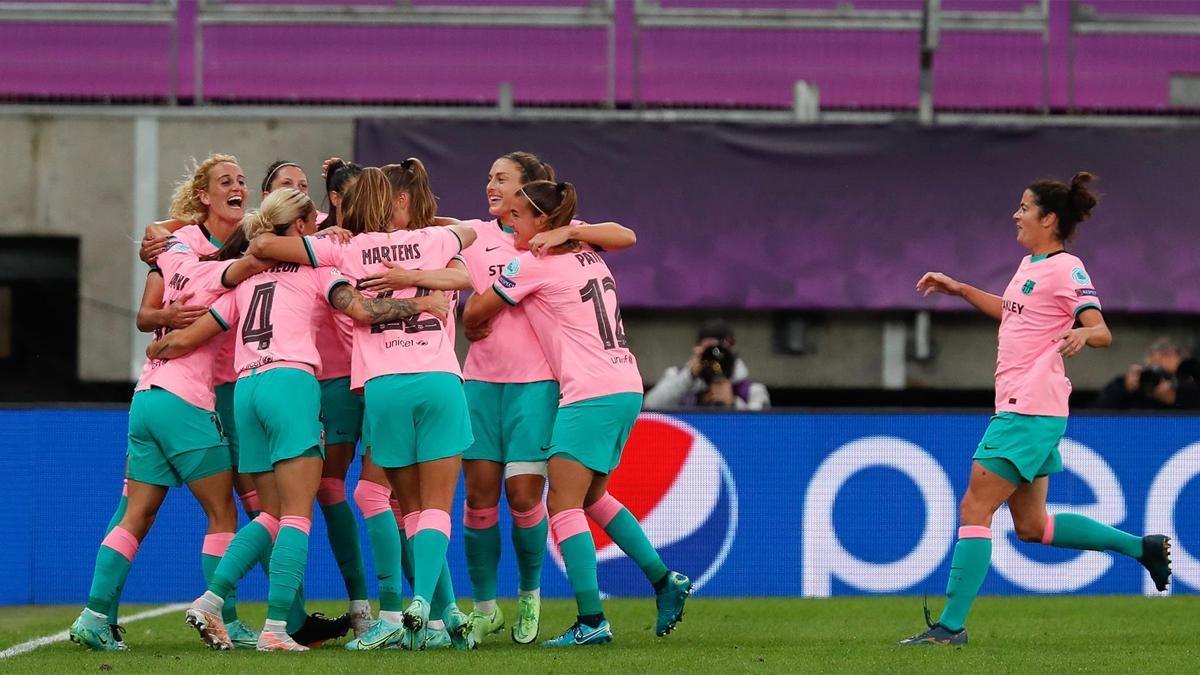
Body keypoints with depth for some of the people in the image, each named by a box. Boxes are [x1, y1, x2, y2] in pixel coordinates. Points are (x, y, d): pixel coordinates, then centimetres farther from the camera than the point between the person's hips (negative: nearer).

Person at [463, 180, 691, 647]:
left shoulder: (531, 266, -6)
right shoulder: (587, 256, 15)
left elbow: (474, 315, 1)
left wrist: (472, 326, 25)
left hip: (590, 395, -9)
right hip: (626, 386, 9)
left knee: (564, 505, -7)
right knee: (592, 498, 22)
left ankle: (591, 621, -14)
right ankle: (665, 581, 19)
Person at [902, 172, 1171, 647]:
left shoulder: (1066, 269, -11)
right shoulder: (1030, 264, 16)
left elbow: (1102, 332, -16)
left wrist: (1083, 333, -38)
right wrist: (959, 290, 31)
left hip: (1030, 411, -10)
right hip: (1017, 408, 10)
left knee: (974, 509, -11)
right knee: (1031, 525, 16)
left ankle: (951, 626, -10)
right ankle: (1139, 546, 25)